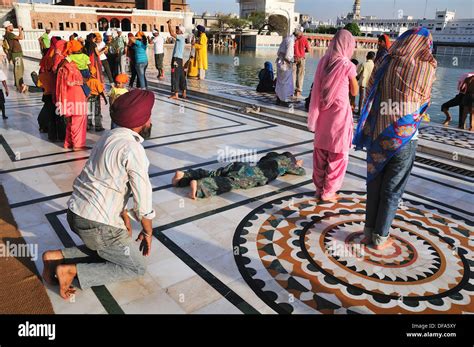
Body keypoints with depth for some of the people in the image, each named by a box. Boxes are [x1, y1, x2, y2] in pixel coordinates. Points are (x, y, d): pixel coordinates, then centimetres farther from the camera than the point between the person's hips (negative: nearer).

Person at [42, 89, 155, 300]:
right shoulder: (133, 149, -21)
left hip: (76, 212, 9)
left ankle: (57, 256, 15)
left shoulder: (110, 136, 7)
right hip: (96, 223, -9)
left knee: (105, 249, 28)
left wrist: (124, 216, 17)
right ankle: (72, 271, -3)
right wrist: (148, 232, -1)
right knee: (137, 267, 6)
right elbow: (143, 200, -17)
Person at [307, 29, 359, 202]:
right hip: (339, 111, -5)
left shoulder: (323, 61, 2)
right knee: (337, 154, 7)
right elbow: (355, 92, 1)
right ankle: (328, 192, 14)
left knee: (320, 153, 13)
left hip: (322, 112, 5)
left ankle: (319, 188, 23)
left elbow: (317, 87, 7)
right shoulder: (348, 65, -11)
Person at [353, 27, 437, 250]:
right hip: (404, 137, -2)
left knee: (374, 184, 14)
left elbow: (370, 94, 4)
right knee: (393, 189, 9)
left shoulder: (383, 64, 0)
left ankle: (369, 231, 22)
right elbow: (423, 101, 7)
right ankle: (380, 237, 18)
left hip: (377, 134, 3)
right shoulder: (426, 68, -6)